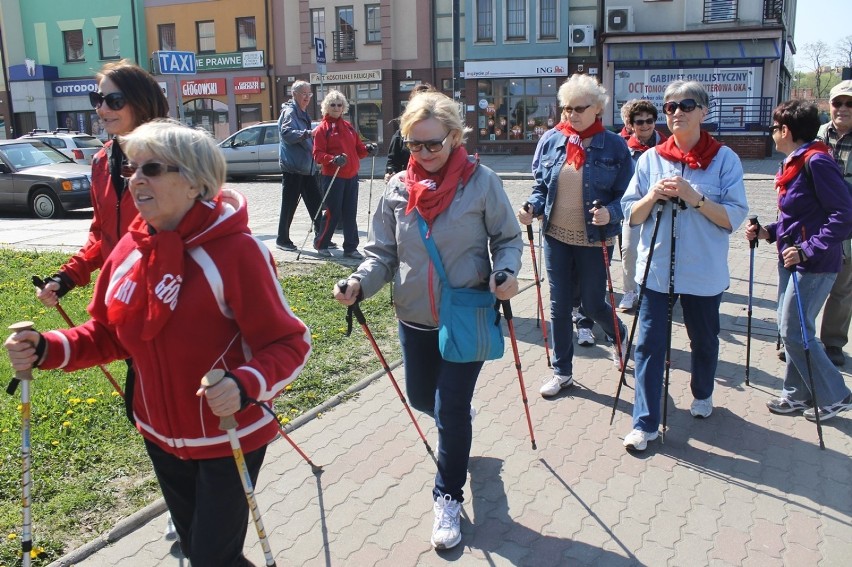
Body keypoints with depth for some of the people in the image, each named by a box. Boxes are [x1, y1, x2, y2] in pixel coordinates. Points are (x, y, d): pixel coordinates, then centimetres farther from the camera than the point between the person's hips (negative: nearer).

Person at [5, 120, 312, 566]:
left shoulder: (235, 249, -23)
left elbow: (290, 343, -22)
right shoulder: (130, 249, -3)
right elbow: (109, 334, 7)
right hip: (161, 434, 7)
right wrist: (46, 349, -10)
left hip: (229, 436, -6)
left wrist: (245, 385, -40)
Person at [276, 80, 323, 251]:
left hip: (307, 167, 9)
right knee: (289, 205, -1)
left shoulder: (303, 114, 20)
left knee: (315, 203, 7)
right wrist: (308, 133, -37)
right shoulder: (289, 112, -9)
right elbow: (287, 133, -28)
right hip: (292, 167, -9)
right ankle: (282, 239, 9)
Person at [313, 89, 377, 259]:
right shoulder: (323, 128, -4)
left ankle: (350, 248, 16)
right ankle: (320, 244, 16)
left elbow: (358, 149, 17)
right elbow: (318, 154, -11)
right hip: (332, 177, -6)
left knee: (350, 213, 8)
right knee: (333, 213, -2)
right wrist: (332, 159, -28)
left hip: (351, 176, 6)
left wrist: (367, 149, -4)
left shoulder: (349, 127, 13)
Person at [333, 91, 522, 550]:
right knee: (421, 399, 20)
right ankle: (458, 420, 57)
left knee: (451, 410, -3)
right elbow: (383, 252, 1)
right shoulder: (398, 189, -2)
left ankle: (448, 497, 20)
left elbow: (508, 238, -1)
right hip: (415, 319, 4)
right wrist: (359, 282, -17)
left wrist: (505, 272, -22)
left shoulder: (481, 182, -11)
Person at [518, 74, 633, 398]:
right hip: (556, 237, 3)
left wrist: (610, 212, -25)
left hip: (594, 240, -3)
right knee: (559, 305, 9)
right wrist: (532, 208, -10)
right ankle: (562, 371, 24)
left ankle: (619, 336, 44)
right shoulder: (551, 141, 1)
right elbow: (540, 186, 9)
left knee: (592, 303, 8)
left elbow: (625, 194, -6)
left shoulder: (614, 145, -7)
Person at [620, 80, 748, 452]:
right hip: (656, 268, 1)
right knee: (650, 344, -1)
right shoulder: (651, 158, 3)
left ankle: (702, 394, 44)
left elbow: (734, 218, -9)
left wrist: (694, 198, -22)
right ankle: (644, 422, 6)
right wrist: (652, 196, -16)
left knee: (704, 340, 16)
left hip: (704, 271, -1)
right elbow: (631, 214, 4)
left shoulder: (724, 159, -4)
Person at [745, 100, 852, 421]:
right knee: (790, 328, 13)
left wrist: (807, 249, -25)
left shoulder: (817, 162, -18)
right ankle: (798, 395, 24)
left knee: (794, 331, -6)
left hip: (814, 264, -10)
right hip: (792, 260, 10)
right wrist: (767, 232, 7)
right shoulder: (792, 164, 11)